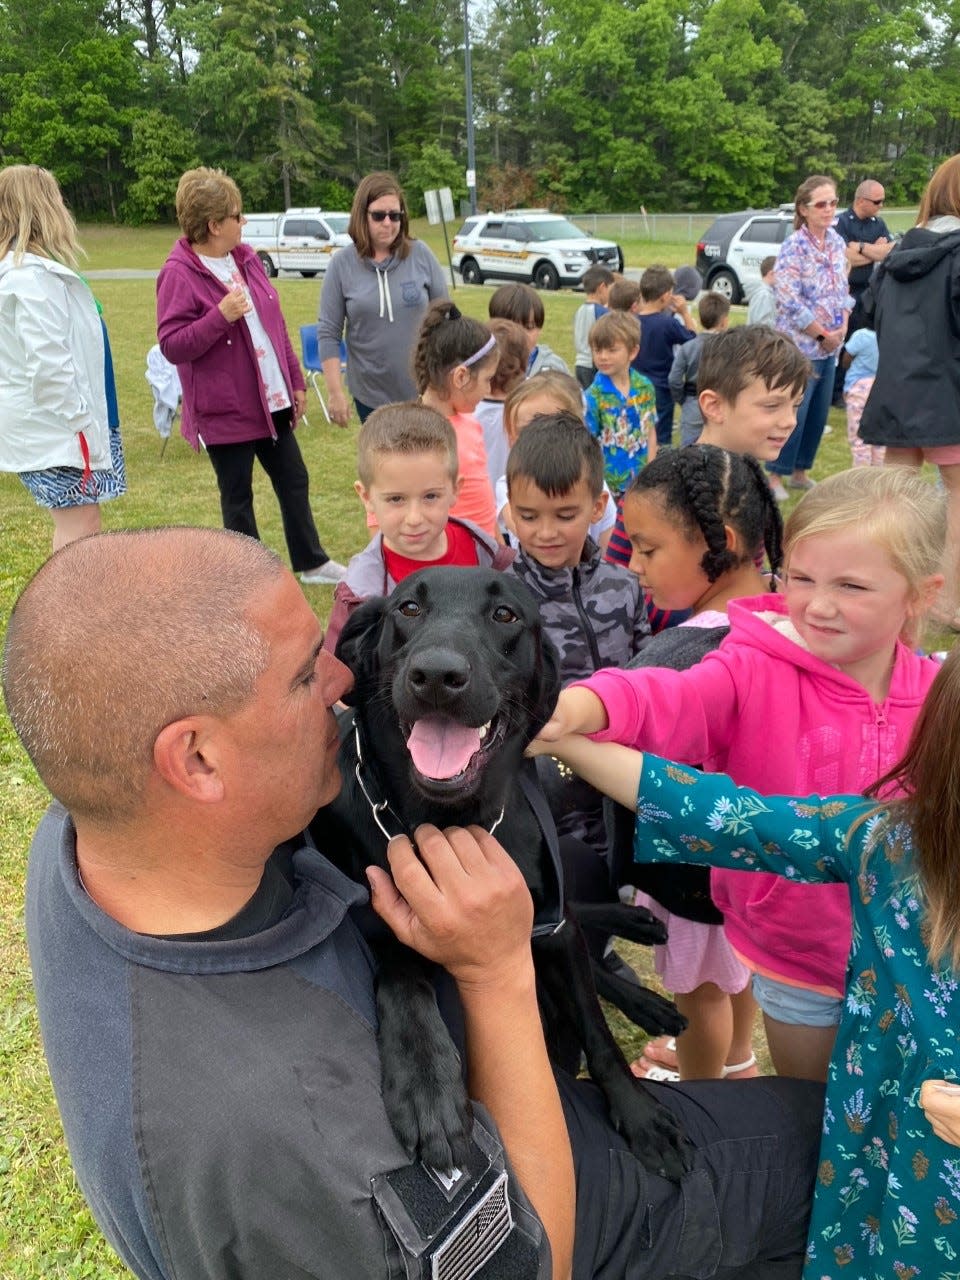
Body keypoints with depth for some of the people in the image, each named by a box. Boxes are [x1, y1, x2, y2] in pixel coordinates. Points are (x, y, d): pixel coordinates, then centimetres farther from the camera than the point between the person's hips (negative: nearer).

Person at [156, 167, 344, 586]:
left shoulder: (245, 258, 8)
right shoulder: (179, 275, -14)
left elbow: (275, 324, 13)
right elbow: (171, 346, -17)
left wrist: (296, 381, 13)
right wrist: (220, 316, -27)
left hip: (272, 401, 7)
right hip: (226, 410, -7)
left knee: (294, 481, 16)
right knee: (237, 496, 7)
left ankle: (311, 561, 32)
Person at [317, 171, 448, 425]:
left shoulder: (421, 255, -2)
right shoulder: (342, 264, -4)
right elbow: (328, 334, -3)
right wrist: (335, 392, -7)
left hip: (424, 390, 1)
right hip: (371, 395, 0)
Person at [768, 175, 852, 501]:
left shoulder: (836, 242, 9)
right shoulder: (794, 247, -12)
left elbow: (843, 289, 17)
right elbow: (789, 300, -19)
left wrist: (843, 327, 1)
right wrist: (822, 334, -13)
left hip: (830, 346, 7)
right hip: (800, 345, -7)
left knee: (819, 414, 11)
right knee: (794, 413, -5)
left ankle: (800, 472, 24)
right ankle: (775, 476, 9)